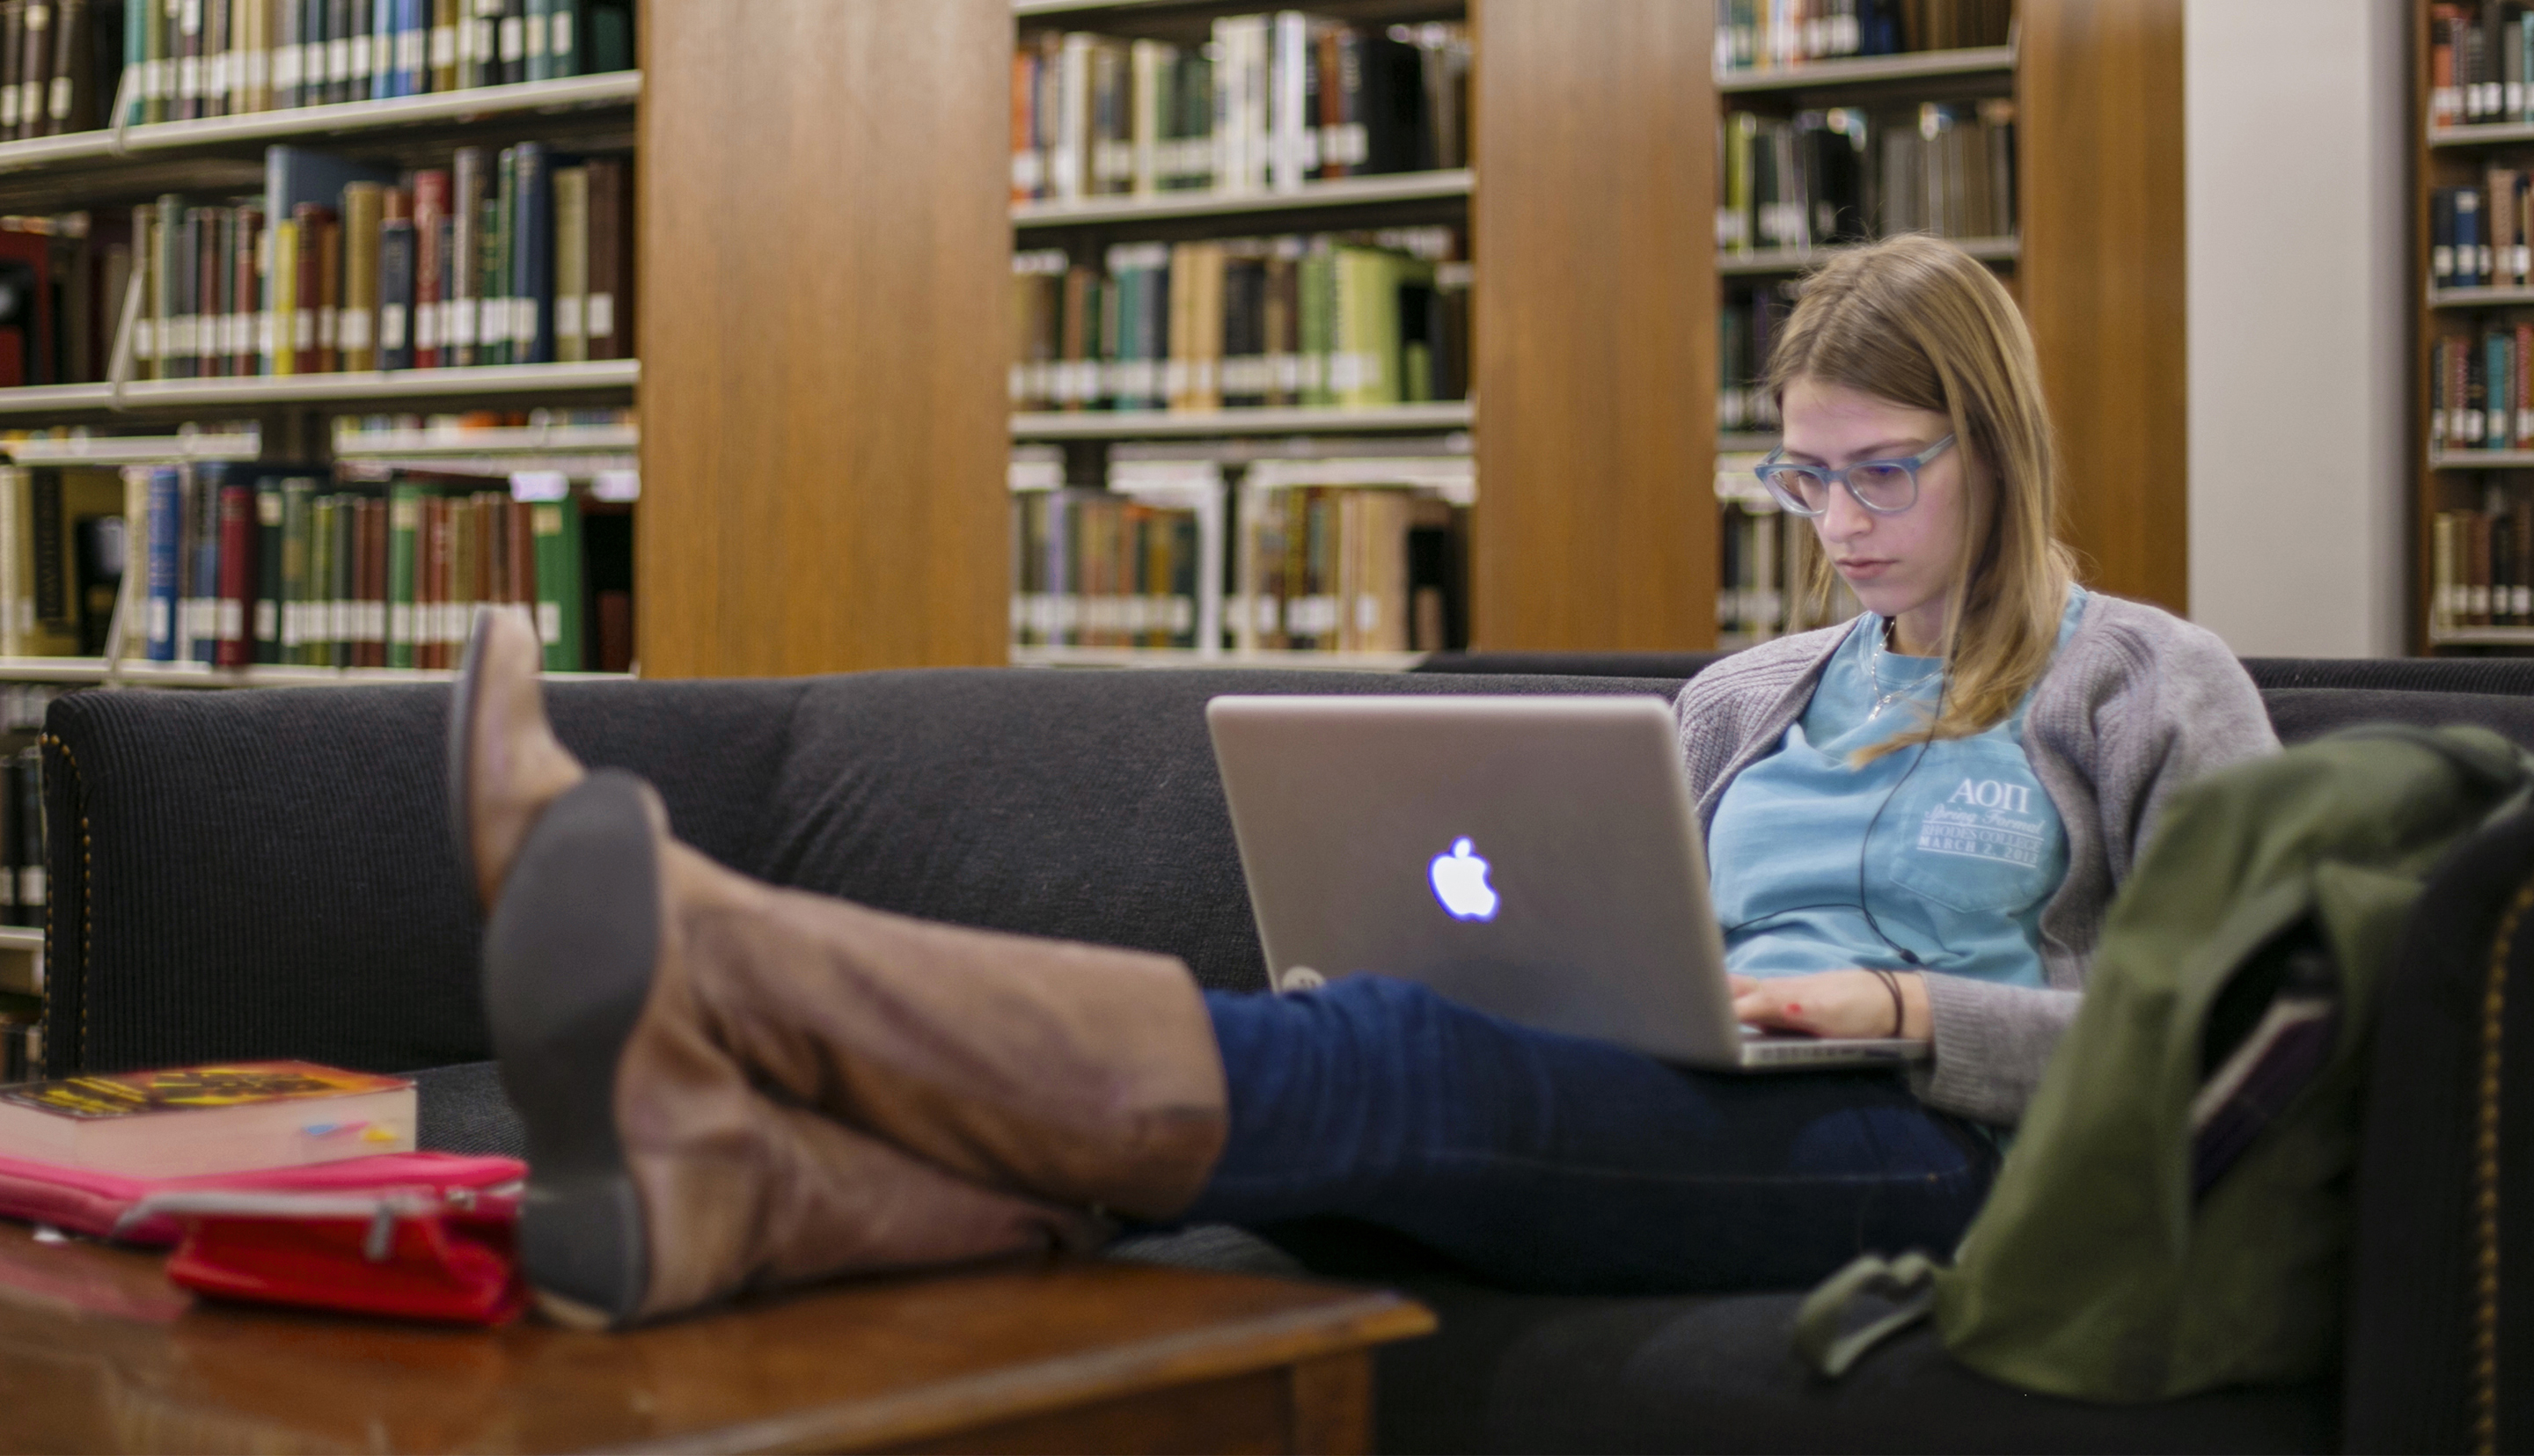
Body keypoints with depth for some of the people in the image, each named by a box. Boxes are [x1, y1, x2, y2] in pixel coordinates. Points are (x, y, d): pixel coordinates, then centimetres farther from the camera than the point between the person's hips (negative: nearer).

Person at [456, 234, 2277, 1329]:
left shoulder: (2151, 684, 12)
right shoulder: (1748, 697, 28)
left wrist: (1905, 1010, -10)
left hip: (1919, 1143, -6)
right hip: (1671, 1117, 6)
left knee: (1390, 1060, -33)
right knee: (1386, 1076, -28)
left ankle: (701, 956, -52)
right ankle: (736, 1163, -54)